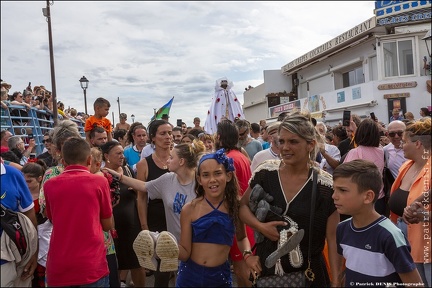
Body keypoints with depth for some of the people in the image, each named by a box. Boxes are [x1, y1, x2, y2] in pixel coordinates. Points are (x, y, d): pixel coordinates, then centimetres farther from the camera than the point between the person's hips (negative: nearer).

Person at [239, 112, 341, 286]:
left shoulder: (326, 186, -12)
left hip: (308, 272, -2)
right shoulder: (264, 174, -7)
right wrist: (260, 226, -12)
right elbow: (243, 205, 6)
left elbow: (333, 237, -6)